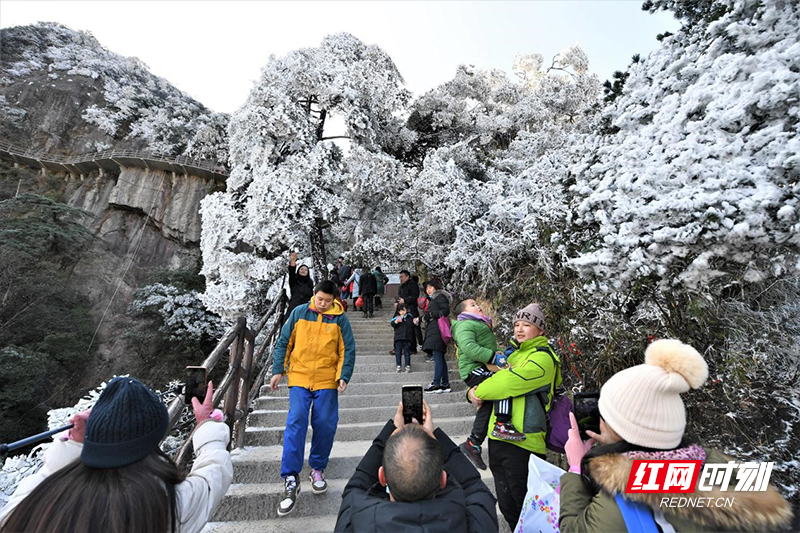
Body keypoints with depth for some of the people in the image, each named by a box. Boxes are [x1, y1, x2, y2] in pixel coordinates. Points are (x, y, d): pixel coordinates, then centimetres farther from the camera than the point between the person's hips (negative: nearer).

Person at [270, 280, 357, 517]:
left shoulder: (340, 319, -2)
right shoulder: (299, 313, 0)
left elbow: (348, 350, 1)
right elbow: (284, 343, 7)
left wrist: (344, 376, -8)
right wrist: (278, 370, 3)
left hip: (327, 381, 0)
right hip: (299, 378, 0)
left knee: (325, 425, 4)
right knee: (296, 422, -8)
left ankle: (317, 469, 26)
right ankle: (291, 478, 1)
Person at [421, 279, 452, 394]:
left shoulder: (440, 297, -3)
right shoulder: (434, 299, 26)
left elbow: (446, 311, -15)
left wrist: (431, 314, -16)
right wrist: (421, 318, 16)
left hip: (438, 330, -10)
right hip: (433, 331, 10)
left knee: (437, 357, -10)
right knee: (440, 358, 9)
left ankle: (436, 384, -9)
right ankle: (445, 384, 13)